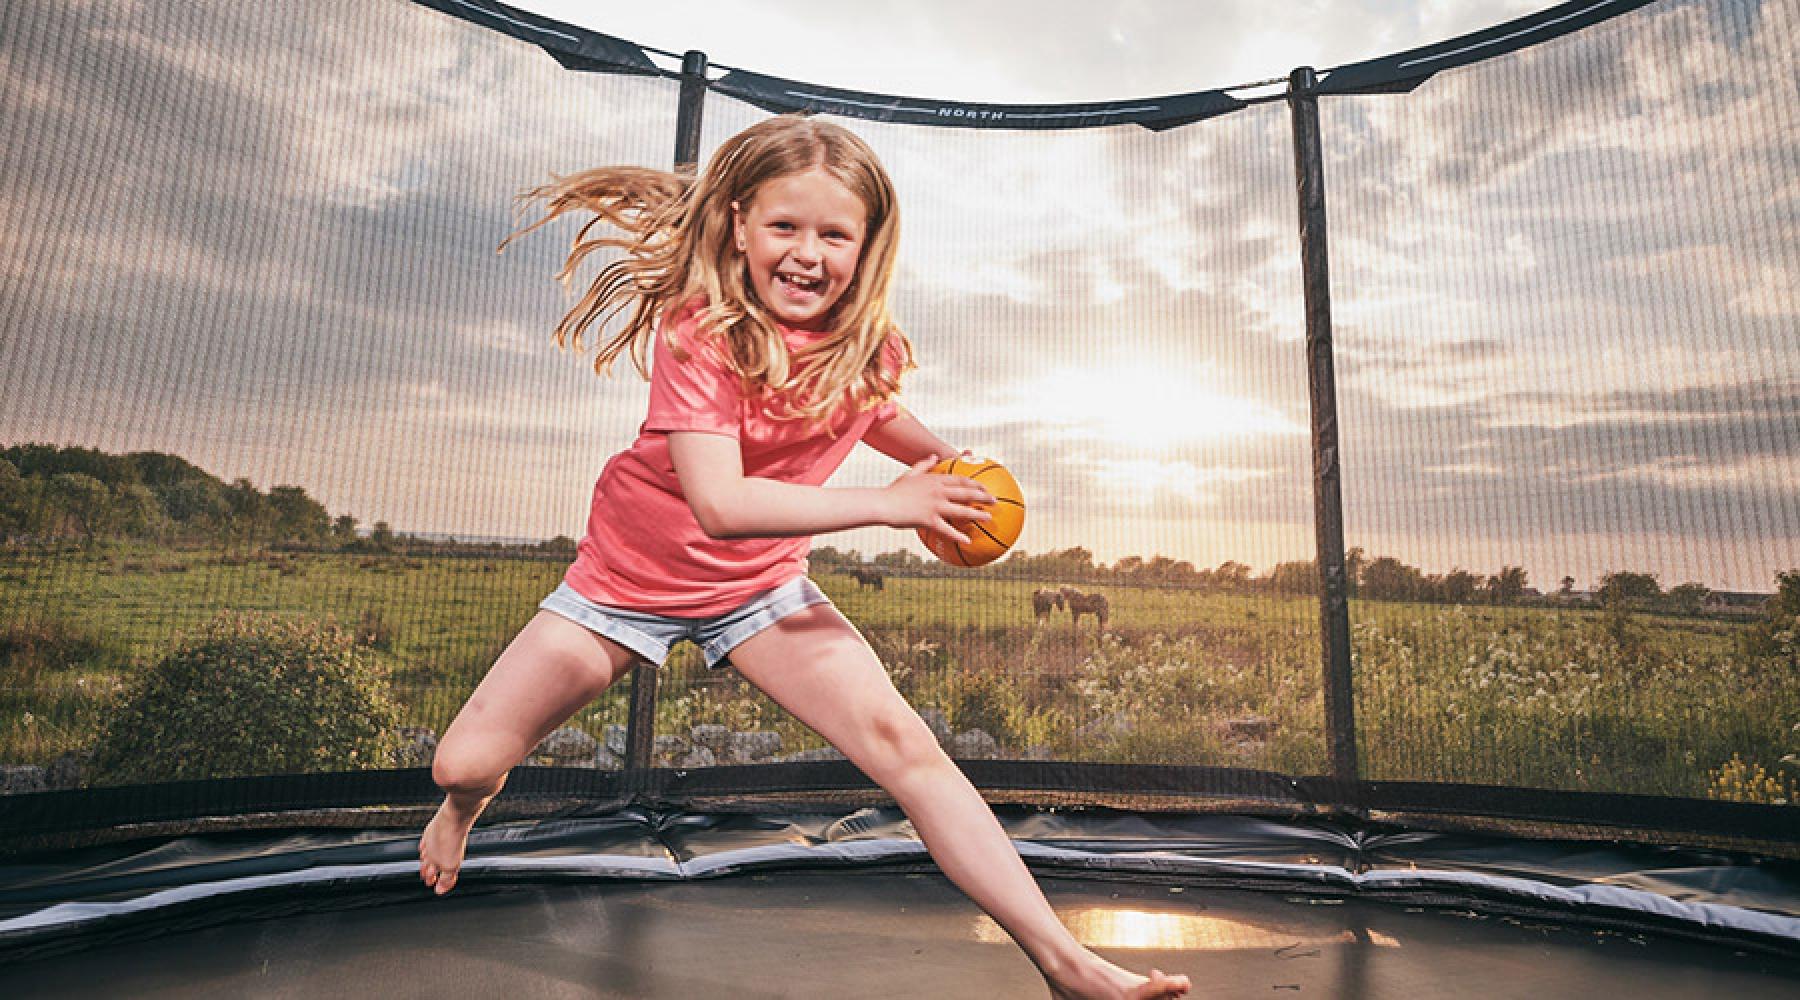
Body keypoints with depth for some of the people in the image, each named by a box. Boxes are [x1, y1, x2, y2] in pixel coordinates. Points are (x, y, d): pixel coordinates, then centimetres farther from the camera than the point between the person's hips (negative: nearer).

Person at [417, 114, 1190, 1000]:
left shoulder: (866, 344, -8)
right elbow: (720, 504, -35)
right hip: (628, 578, -2)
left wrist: (942, 457, -2)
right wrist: (885, 504, -33)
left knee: (901, 742, -14)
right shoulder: (699, 332, -24)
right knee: (465, 763, 1)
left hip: (762, 587, 3)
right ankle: (469, 803, 44)